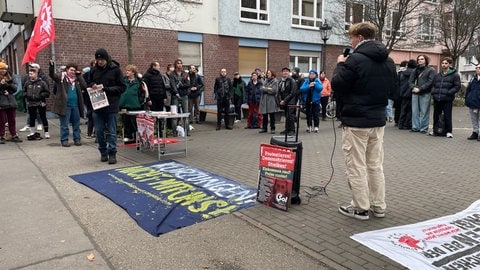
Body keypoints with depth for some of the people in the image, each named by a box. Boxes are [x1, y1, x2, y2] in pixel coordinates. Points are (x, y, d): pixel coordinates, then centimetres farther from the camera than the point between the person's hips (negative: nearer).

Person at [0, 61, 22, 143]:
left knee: (12, 120, 10)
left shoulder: (9, 77, 13)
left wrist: (9, 83, -8)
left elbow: (15, 88, 8)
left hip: (11, 102, 4)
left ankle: (14, 136, 18)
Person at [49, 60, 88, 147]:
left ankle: (77, 139, 21)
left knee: (76, 124, 11)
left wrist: (79, 75, -2)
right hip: (65, 105, -4)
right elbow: (52, 75, -14)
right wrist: (51, 66, -31)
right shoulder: (61, 77, 1)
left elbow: (85, 87, -1)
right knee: (64, 124, 2)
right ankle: (64, 140, 11)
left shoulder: (77, 78, 12)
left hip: (75, 105, 4)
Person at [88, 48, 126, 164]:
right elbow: (89, 84, 21)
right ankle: (103, 152, 21)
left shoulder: (115, 69, -4)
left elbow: (122, 87, -5)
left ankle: (112, 153, 8)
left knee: (111, 131, 1)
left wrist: (107, 89, -17)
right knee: (99, 131, 7)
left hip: (111, 105, -4)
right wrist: (92, 86, -3)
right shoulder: (93, 70, 9)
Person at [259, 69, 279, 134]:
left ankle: (272, 128, 6)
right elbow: (261, 89, 5)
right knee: (264, 115, 7)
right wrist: (268, 89, -8)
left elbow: (273, 90, -13)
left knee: (272, 115, -1)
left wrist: (265, 89, -4)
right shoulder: (265, 80, 16)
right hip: (264, 100, 5)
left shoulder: (275, 81, -2)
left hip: (271, 100, -5)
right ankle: (264, 128, 15)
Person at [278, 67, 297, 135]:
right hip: (284, 102, 6)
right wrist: (281, 100, -2)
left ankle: (292, 130, -6)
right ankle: (287, 129, 18)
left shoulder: (291, 80, -7)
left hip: (290, 102, -6)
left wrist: (285, 100, -15)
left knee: (290, 116, -10)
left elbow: (292, 93, -13)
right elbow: (279, 92, 16)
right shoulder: (280, 81, 14)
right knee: (286, 116, 10)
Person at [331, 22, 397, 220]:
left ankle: (360, 208, 10)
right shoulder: (388, 61, 10)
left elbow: (337, 85, -12)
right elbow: (393, 87, 17)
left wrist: (340, 65, 2)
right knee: (375, 165, 15)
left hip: (356, 121, -8)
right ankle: (379, 206, 22)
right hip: (378, 119, 8)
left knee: (356, 166, 2)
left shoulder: (355, 59, -16)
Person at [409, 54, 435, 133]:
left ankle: (423, 128, 2)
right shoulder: (416, 70, 18)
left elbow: (430, 82, -9)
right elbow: (410, 80, 12)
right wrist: (413, 87, -8)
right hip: (415, 93, 5)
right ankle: (415, 127, 11)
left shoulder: (431, 70, 2)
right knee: (415, 111, 5)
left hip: (425, 94, -5)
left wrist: (420, 89, -16)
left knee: (424, 112, -4)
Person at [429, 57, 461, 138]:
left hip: (447, 99, -5)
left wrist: (449, 92, -14)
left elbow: (457, 86, -3)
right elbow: (433, 85, 22)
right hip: (437, 99, 5)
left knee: (447, 116, -1)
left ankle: (448, 131, 9)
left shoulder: (454, 75, 0)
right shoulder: (437, 75, 15)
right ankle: (435, 130, 22)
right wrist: (433, 92, 4)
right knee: (436, 115, 11)